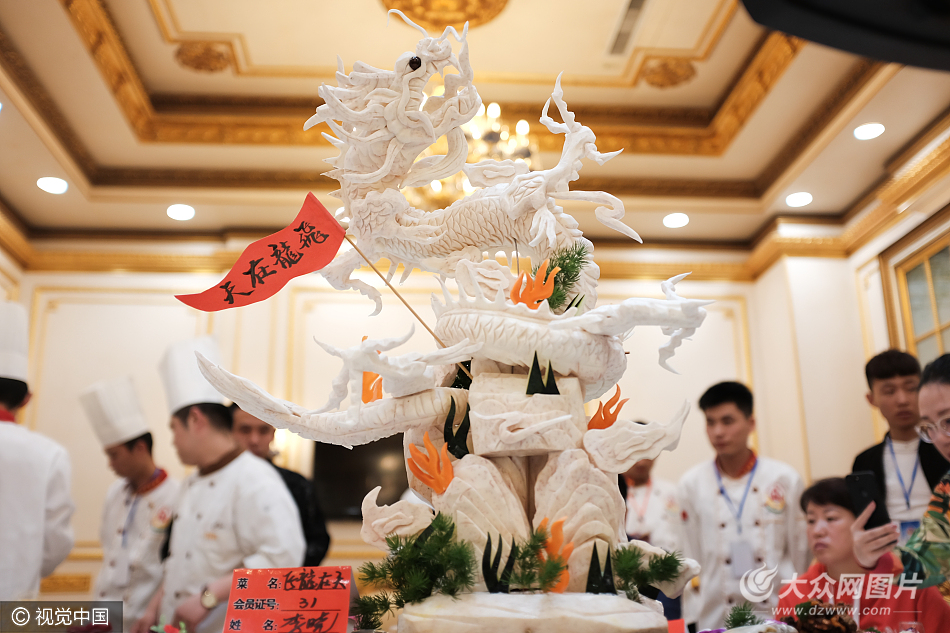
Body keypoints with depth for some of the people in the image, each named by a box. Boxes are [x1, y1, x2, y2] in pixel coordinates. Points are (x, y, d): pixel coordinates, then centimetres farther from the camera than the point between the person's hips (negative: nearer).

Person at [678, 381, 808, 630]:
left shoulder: (785, 479, -2)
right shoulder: (691, 485, -1)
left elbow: (801, 554, 5)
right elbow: (691, 562, 3)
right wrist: (693, 621, 2)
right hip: (716, 617, 0)